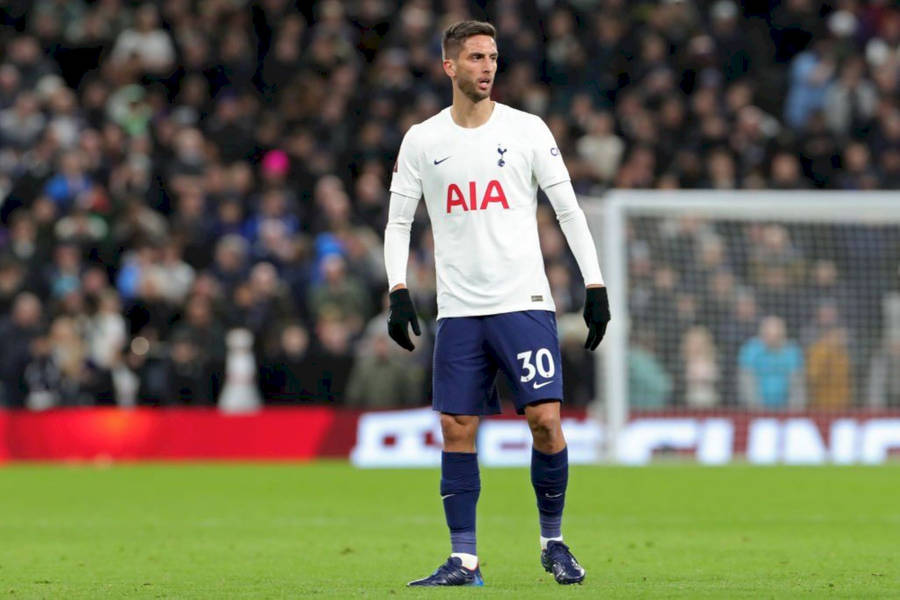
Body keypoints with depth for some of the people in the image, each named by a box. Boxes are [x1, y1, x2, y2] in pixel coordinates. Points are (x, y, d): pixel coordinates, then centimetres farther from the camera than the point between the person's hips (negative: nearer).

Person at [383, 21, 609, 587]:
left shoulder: (528, 130, 2)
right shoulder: (422, 140, 6)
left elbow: (569, 210, 5)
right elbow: (398, 221, 10)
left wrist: (596, 287, 0)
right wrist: (399, 293, -2)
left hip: (524, 303, -2)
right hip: (458, 310, 2)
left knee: (545, 419, -10)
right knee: (456, 429, -2)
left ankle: (553, 541, 9)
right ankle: (464, 559, 3)